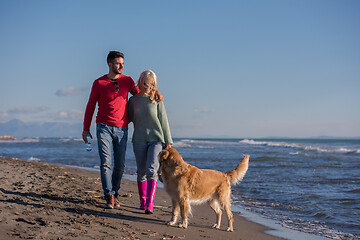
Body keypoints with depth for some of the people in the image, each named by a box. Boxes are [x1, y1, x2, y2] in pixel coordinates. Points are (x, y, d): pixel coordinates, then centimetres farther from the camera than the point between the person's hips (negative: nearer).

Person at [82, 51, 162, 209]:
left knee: (120, 164, 5)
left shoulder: (127, 81, 8)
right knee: (106, 162, -10)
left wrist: (155, 91, 2)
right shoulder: (99, 83, 2)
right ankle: (109, 196, -5)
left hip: (121, 129, 2)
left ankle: (115, 192, 22)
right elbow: (90, 106, 7)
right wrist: (86, 128, 5)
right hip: (104, 127, -2)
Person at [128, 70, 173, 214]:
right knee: (141, 171, 5)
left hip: (156, 139, -2)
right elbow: (130, 118, 19)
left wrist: (168, 141, 1)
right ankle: (143, 201, 22)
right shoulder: (133, 100, 7)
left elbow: (163, 121, 3)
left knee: (152, 170, -16)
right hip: (139, 140, 2)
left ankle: (150, 205, -21)